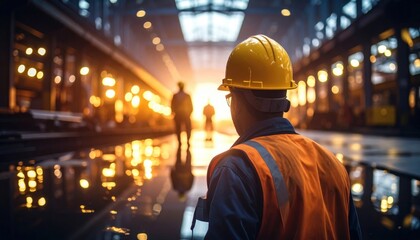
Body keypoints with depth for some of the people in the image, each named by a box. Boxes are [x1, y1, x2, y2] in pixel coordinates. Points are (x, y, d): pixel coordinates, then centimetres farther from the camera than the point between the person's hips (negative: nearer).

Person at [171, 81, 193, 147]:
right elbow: (190, 106, -4)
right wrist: (189, 113, 9)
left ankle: (179, 142, 5)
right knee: (188, 128, 10)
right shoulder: (187, 95, -5)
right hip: (186, 114, 0)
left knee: (178, 129, 10)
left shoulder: (175, 95, -4)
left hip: (177, 115, 1)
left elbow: (172, 105, -4)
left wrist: (174, 112, 10)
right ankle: (188, 140, -7)